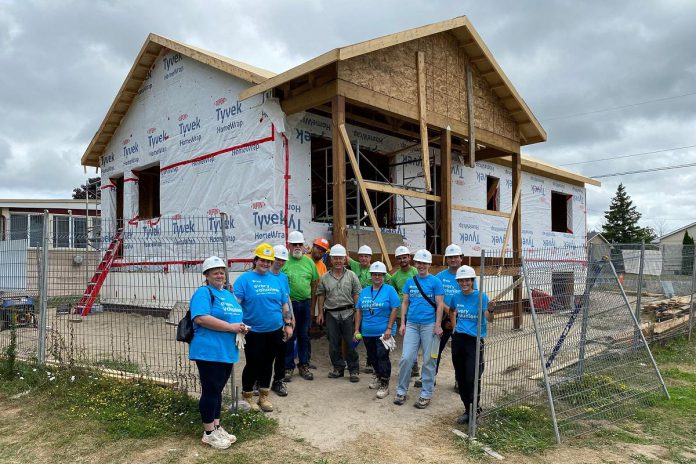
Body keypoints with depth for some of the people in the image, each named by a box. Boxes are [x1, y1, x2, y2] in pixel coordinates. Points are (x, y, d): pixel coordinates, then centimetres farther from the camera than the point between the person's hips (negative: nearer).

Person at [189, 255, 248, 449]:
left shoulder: (228, 294, 18)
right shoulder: (203, 293, -9)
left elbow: (236, 317, 27)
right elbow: (201, 318, -24)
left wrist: (242, 327, 2)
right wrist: (231, 327, -22)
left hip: (227, 352, 8)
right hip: (209, 352, -8)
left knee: (217, 390, 17)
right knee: (210, 391, 1)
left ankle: (216, 427, 28)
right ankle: (209, 433, 14)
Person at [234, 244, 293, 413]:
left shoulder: (276, 280, 9)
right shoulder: (244, 279, -6)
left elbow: (285, 304, 14)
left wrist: (288, 324, 10)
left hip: (275, 331, 5)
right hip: (253, 332, -4)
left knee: (268, 364, 13)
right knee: (253, 364, 4)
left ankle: (264, 396, 27)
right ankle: (247, 396, 23)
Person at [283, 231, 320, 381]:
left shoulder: (309, 262, 6)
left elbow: (314, 284, 11)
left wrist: (312, 306, 9)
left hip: (305, 303, 4)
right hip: (289, 303, -3)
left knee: (304, 336, 12)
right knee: (289, 336, 4)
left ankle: (304, 365, 24)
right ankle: (288, 367, 16)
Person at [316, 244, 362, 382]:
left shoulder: (351, 275, 1)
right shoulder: (325, 278, 6)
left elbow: (357, 295, 1)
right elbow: (321, 295, 11)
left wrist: (357, 312, -3)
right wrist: (320, 312, 8)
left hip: (348, 313, -2)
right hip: (331, 314, 2)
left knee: (351, 343, 2)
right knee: (334, 343, 9)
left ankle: (354, 370, 12)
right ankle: (338, 368, 24)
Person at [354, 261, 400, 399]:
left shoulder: (389, 290, -4)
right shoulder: (364, 292, 10)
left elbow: (394, 309, -9)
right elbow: (359, 311, 11)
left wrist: (389, 329, -15)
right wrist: (357, 330, 6)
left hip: (383, 332, -5)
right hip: (367, 332, 5)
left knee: (382, 357, -7)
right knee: (374, 357, 17)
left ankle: (384, 385, 3)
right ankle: (378, 377, 37)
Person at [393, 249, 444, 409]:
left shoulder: (435, 282, -1)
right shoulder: (410, 281, 10)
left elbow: (439, 305, -4)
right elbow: (405, 303, 12)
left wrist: (438, 325, -10)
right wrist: (402, 323, 6)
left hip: (429, 325, -3)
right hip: (411, 324, 3)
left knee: (428, 360, 5)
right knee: (406, 358, 0)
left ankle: (426, 394, 16)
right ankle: (401, 391, 14)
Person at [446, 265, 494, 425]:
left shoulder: (481, 297, -10)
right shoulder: (456, 297, 4)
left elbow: (488, 319, -21)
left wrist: (490, 310, -39)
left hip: (475, 340, -5)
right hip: (458, 339, 6)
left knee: (472, 378, -11)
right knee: (460, 376, 12)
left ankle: (474, 410, 6)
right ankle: (468, 409, 27)